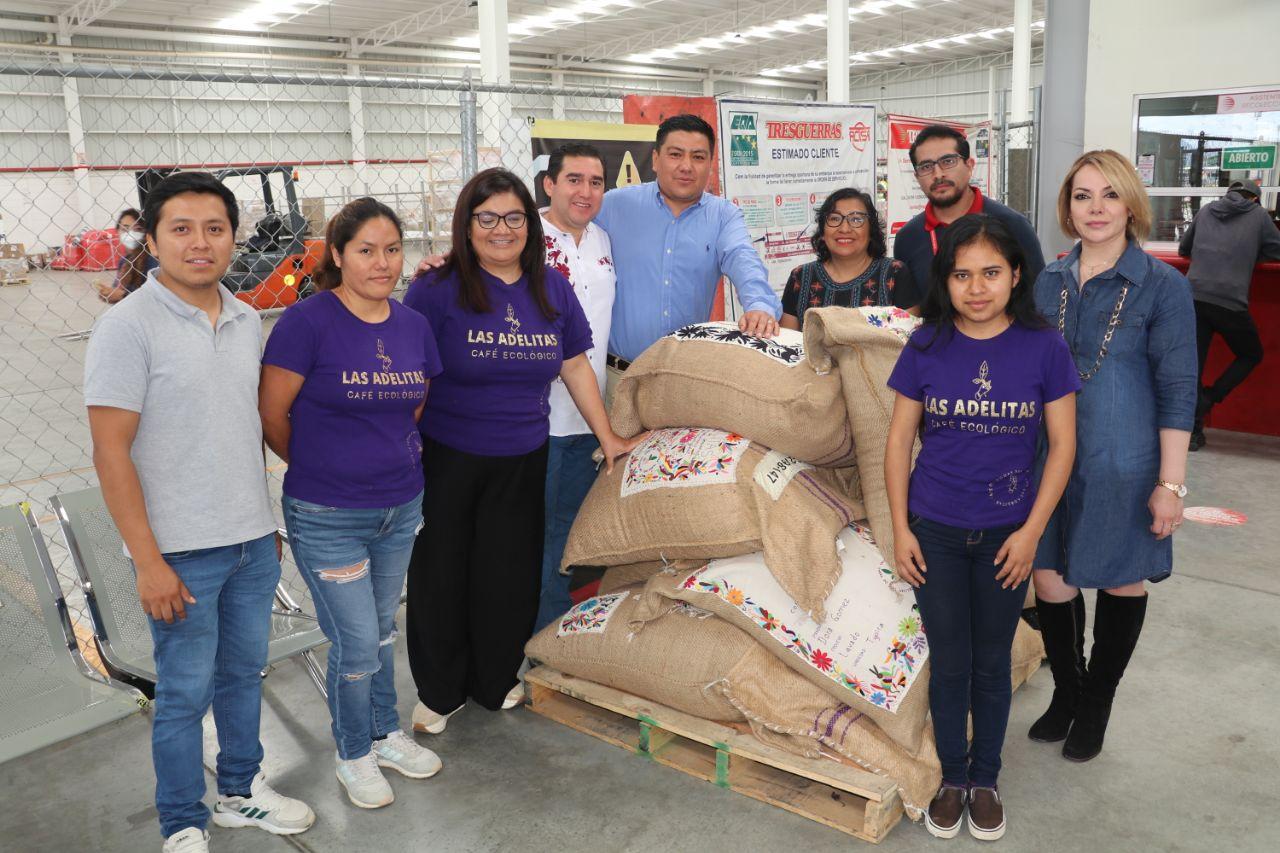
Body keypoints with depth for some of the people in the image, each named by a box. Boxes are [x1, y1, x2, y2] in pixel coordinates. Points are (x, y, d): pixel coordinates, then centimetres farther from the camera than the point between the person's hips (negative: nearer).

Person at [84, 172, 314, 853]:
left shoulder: (247, 321, 6)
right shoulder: (127, 326, -12)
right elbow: (110, 451, -14)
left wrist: (266, 518, 15)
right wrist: (149, 562, -16)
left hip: (252, 542, 6)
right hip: (180, 551, -5)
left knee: (243, 673, 19)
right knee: (185, 692, 8)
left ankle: (242, 790, 39)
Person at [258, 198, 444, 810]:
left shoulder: (414, 326, 2)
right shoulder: (308, 322, -16)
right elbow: (271, 416, -9)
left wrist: (392, 460, 10)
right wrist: (318, 467, 3)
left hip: (401, 507, 5)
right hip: (327, 518, -5)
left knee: (382, 630, 20)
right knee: (356, 643, 3)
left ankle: (386, 734, 40)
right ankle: (354, 754, 28)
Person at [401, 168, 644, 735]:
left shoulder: (551, 288, 4)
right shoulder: (437, 290, -10)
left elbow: (576, 367, 11)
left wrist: (608, 438, 11)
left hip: (521, 463, 3)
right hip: (446, 460, -3)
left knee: (509, 577, 12)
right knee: (442, 577, 9)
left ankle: (496, 682, 34)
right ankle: (439, 693, 29)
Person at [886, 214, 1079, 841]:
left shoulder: (1043, 347, -8)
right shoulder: (926, 346, -7)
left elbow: (1063, 444, -4)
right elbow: (899, 439, -1)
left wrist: (1032, 531, -8)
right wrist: (899, 529, -3)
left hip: (1005, 535, 0)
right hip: (935, 531, 0)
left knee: (992, 665, 14)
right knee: (949, 664, 12)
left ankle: (985, 779, 34)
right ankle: (952, 777, 32)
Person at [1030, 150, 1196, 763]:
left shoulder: (1162, 286, -8)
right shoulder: (1049, 281, 5)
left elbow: (1177, 391, -9)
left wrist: (1171, 483, -11)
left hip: (1123, 464, -4)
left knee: (1121, 582, 12)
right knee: (1049, 578, 9)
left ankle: (1096, 705, 33)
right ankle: (1066, 691, 34)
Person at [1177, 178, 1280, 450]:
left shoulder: (1206, 211, 18)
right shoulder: (1258, 214, 10)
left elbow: (1183, 249, 26)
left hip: (1194, 297, 3)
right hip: (1230, 301, -3)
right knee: (1251, 355, 18)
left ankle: (1194, 430, 8)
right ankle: (1209, 399, 1)